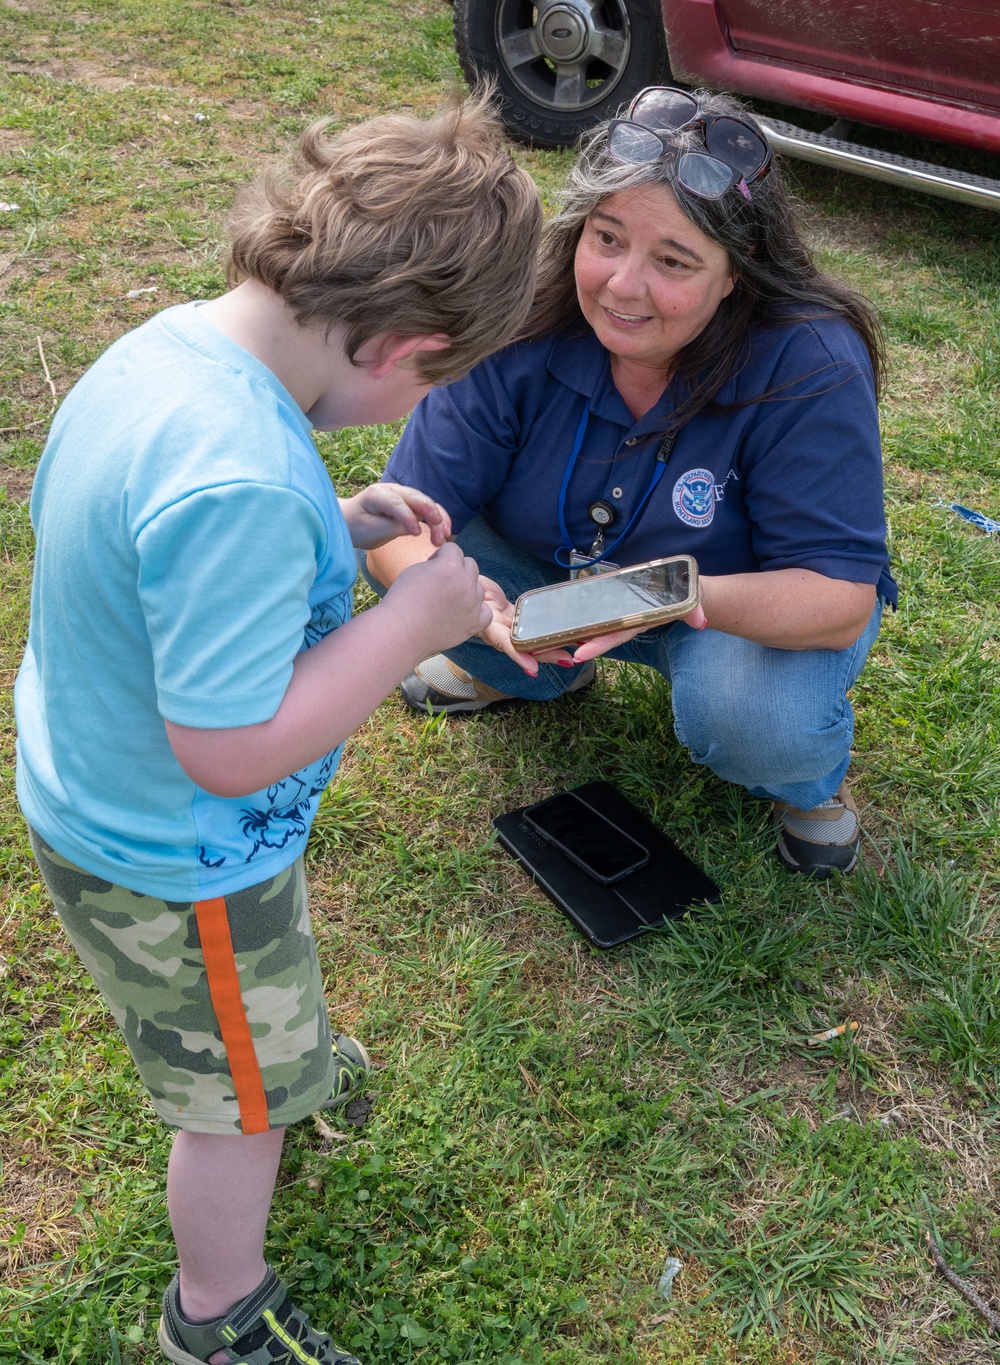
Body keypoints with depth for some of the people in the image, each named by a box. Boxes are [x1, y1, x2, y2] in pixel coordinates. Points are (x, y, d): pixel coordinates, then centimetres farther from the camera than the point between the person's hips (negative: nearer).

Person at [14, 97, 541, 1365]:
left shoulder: (168, 340, -10)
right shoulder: (240, 485, -39)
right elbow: (232, 748, -33)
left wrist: (333, 525, -3)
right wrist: (411, 620, -25)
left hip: (87, 788, 8)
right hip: (178, 864, -8)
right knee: (241, 1098, 19)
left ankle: (273, 1056, 68)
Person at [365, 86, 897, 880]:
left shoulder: (810, 366, -30)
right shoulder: (523, 328, -22)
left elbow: (841, 598, -31)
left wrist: (692, 596, -51)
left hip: (751, 608, -3)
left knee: (753, 720, -36)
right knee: (413, 556, -18)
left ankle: (809, 778, 3)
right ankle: (537, 674, 13)